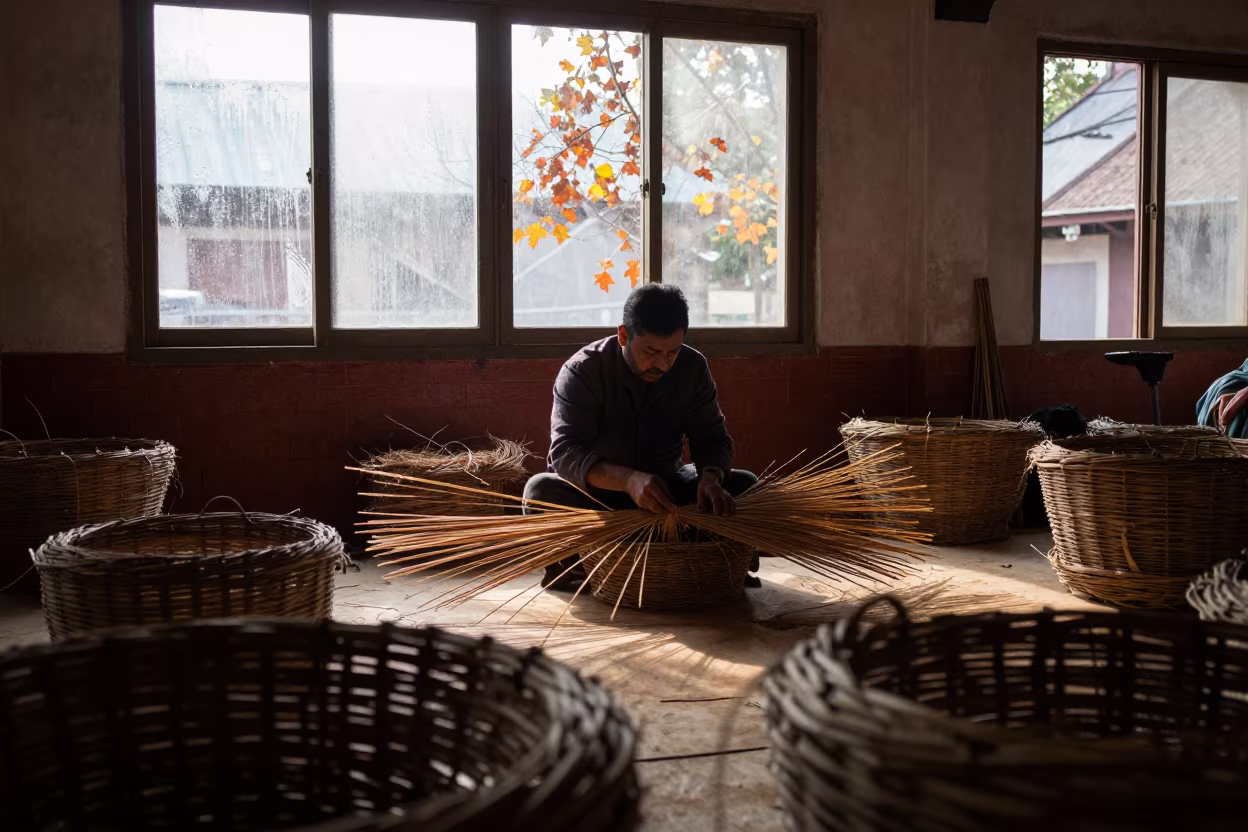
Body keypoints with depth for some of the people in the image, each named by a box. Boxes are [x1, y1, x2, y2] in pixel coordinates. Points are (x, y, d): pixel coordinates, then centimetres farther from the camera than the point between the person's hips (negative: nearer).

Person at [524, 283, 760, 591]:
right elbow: (564, 452, -30)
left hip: (666, 485, 4)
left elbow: (712, 438, -5)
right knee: (541, 490, -34)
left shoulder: (693, 367, -8)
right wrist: (628, 480, -48)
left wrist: (710, 476, -31)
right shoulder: (582, 372, -20)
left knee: (746, 485, -20)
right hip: (597, 491, -3)